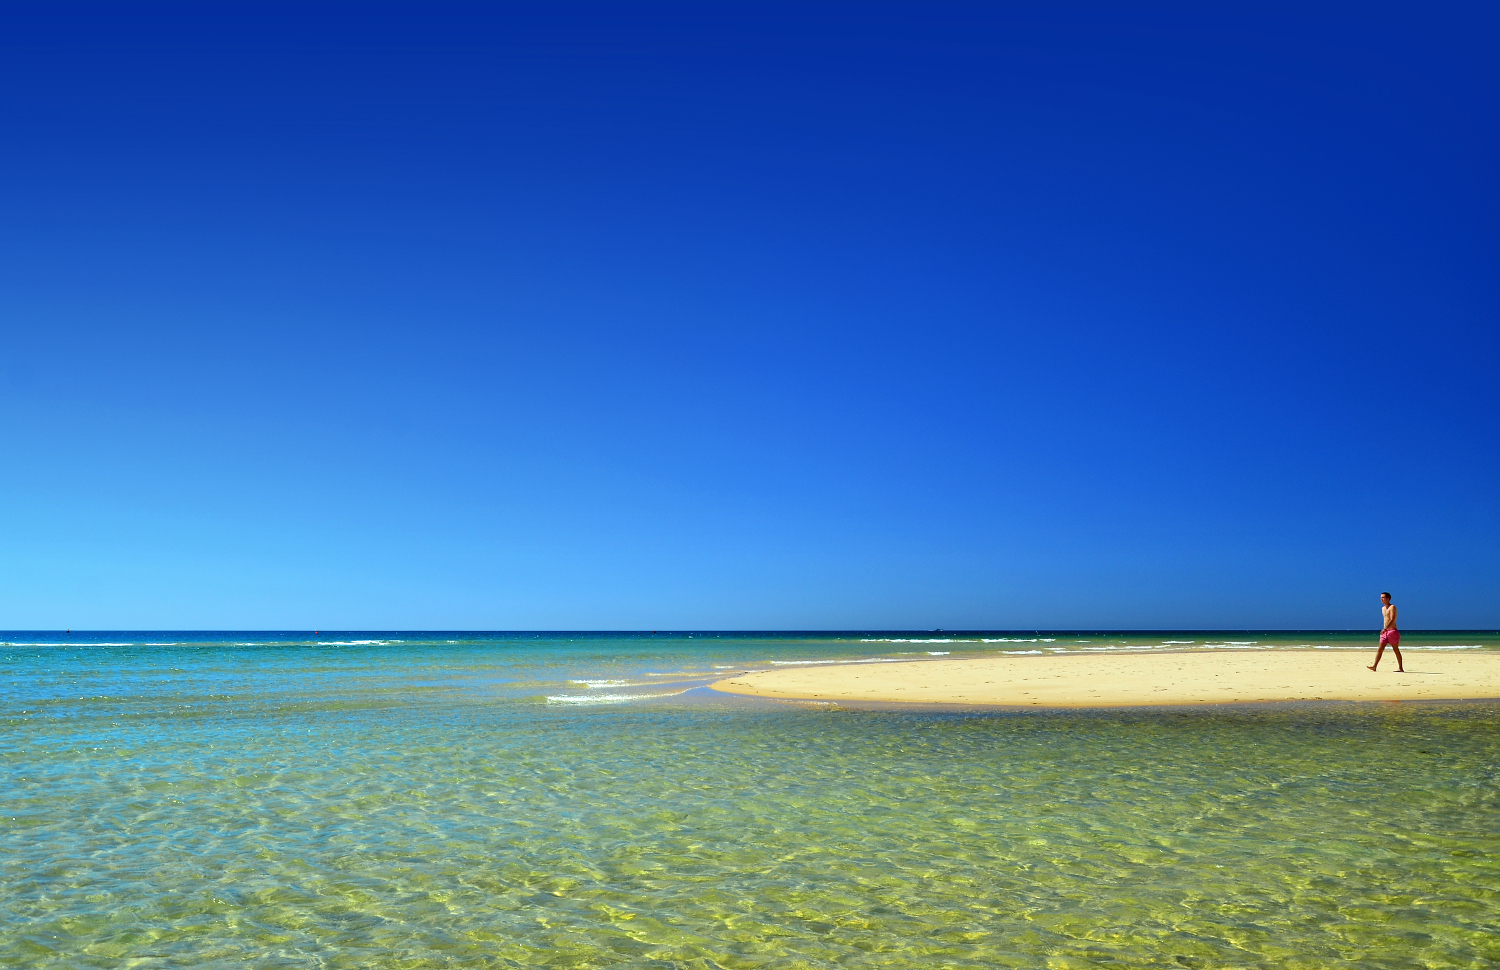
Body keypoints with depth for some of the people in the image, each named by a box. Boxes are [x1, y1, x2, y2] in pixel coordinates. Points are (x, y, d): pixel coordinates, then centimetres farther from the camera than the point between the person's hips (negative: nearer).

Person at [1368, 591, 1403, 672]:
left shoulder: (1392, 607, -9)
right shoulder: (1383, 608, 16)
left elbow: (1392, 619, -19)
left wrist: (1385, 629, -27)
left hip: (1392, 631, -8)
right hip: (1385, 631, 8)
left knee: (1396, 650, -1)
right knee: (1380, 649, -2)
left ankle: (1401, 668, 5)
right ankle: (1374, 666, -9)